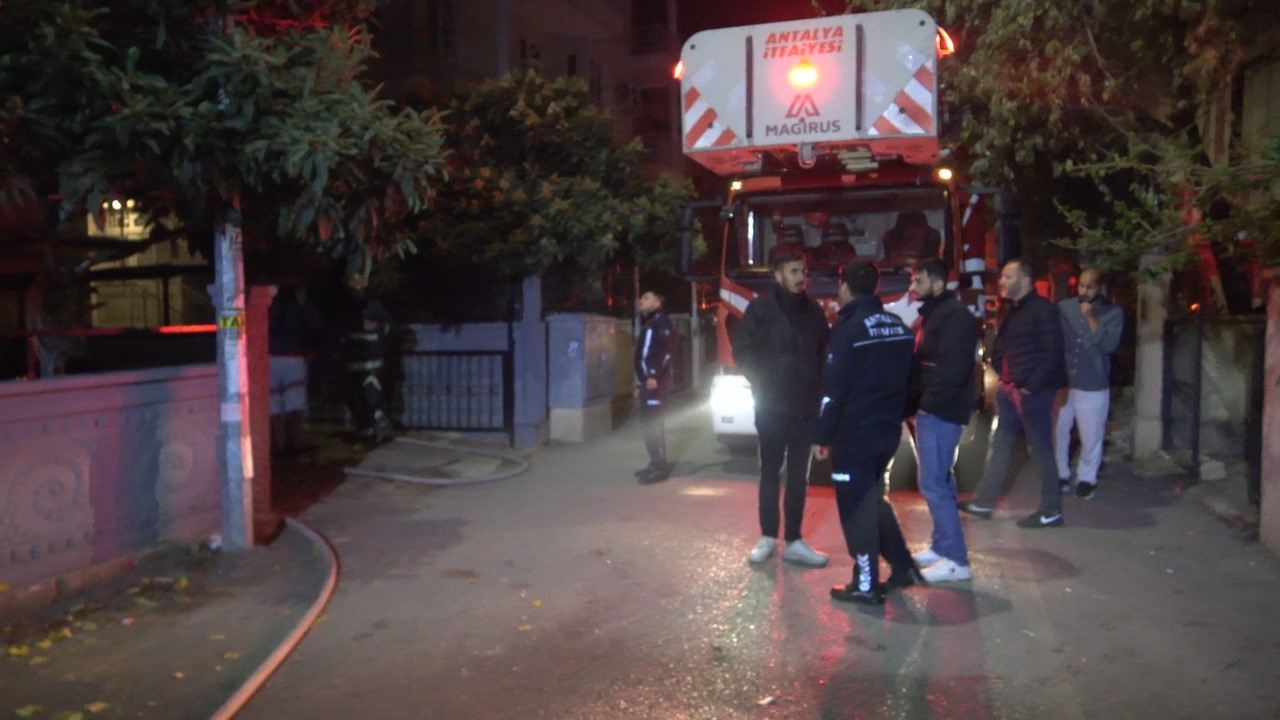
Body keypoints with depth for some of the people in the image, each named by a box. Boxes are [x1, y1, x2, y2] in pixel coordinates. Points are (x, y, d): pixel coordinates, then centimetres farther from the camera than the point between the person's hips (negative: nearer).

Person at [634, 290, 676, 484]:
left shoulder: (662, 322, -8)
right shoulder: (648, 323, 21)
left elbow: (666, 351, -20)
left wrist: (654, 376, -27)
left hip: (656, 382, -10)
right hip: (647, 381, 10)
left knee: (653, 424, -11)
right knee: (651, 423, 12)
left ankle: (660, 467, -9)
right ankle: (656, 463, 18)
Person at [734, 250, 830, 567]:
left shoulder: (814, 311, 7)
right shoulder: (760, 308, -4)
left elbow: (825, 353, 15)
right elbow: (742, 350, -2)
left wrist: (819, 388, 3)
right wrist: (761, 382, -8)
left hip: (806, 407, 3)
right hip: (771, 405, -3)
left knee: (798, 475, 7)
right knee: (770, 472, 6)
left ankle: (794, 541, 13)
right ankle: (768, 537, 15)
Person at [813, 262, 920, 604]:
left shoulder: (848, 329, -14)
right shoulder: (899, 326, 7)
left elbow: (834, 388, -16)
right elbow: (907, 378, 12)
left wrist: (822, 436, -11)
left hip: (854, 434, -7)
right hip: (888, 430, 7)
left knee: (856, 506, 2)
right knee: (874, 498, 21)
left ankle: (866, 585, 6)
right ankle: (903, 568, 24)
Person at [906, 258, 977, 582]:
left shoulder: (956, 316, -14)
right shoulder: (931, 315, 17)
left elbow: (952, 370, -23)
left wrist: (926, 400, -19)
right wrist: (915, 401, 6)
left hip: (941, 412, -10)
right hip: (930, 410, 10)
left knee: (933, 484, -8)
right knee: (938, 482, 16)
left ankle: (956, 560, -2)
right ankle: (941, 546, 26)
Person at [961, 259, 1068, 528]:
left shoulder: (1042, 309, -13)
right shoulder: (1012, 310, 14)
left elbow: (1052, 353, -17)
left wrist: (1031, 385, -18)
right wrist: (1003, 377, 11)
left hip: (1033, 392, -9)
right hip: (1011, 389, 9)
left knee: (1040, 449, -1)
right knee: (1000, 445, 13)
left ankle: (1051, 510, 11)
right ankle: (984, 502, 21)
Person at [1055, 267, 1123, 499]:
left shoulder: (1113, 313, -3)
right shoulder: (1063, 307, 0)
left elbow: (1109, 345, -16)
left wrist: (1091, 317, -19)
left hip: (1093, 388, -1)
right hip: (1061, 383, 2)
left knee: (1091, 437, 6)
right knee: (1057, 433, 10)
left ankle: (1086, 478, 25)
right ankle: (1060, 474, 28)